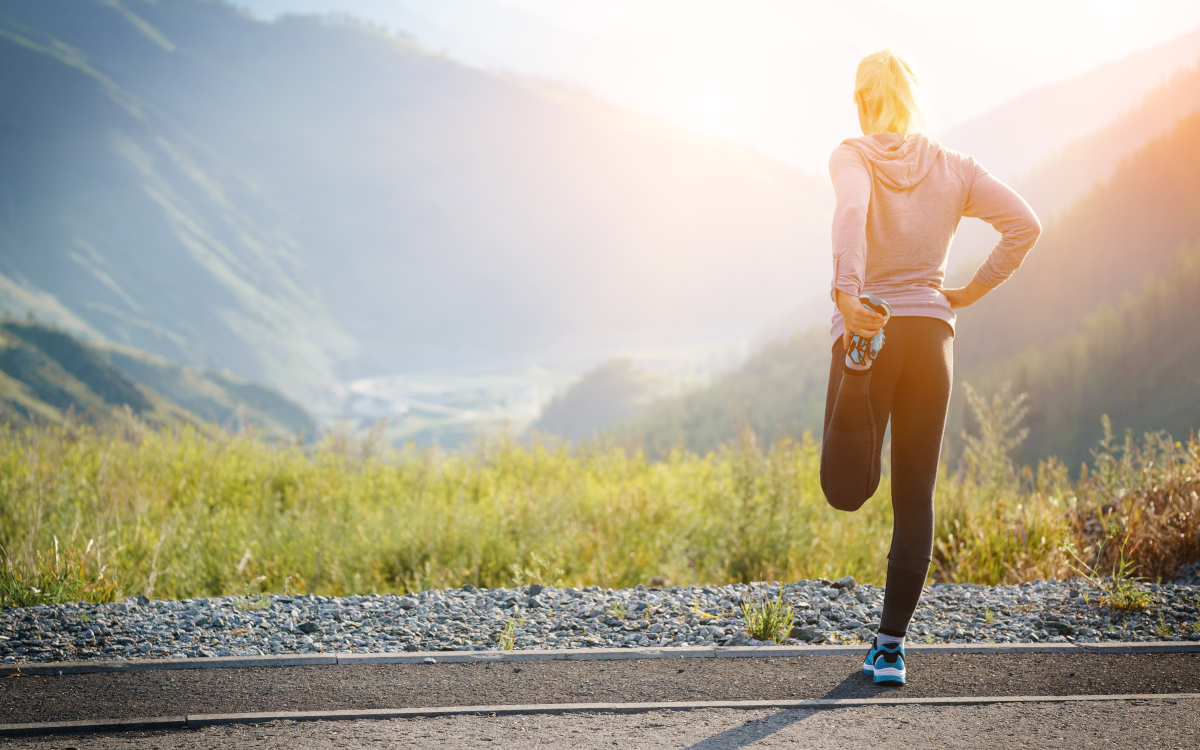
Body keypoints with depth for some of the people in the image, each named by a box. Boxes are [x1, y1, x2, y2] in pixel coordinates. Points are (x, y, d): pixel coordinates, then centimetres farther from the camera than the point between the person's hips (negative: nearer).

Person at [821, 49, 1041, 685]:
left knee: (848, 489, 5)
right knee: (915, 499, 7)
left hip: (867, 324, -3)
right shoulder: (952, 168, 7)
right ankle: (890, 645, 7)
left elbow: (851, 211, -25)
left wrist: (845, 290, -37)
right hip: (931, 333, 3)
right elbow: (1025, 224, -1)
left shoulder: (852, 158, -3)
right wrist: (972, 291, 6)